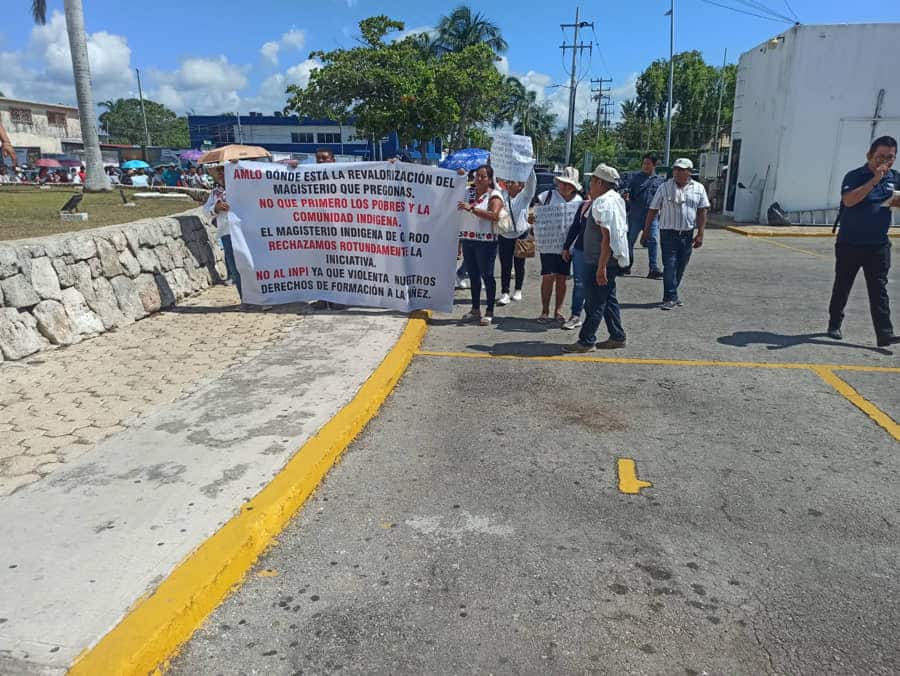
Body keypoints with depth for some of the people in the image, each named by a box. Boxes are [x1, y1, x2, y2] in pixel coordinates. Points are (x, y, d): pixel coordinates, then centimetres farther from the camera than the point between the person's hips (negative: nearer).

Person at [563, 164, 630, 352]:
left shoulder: (602, 204, -19)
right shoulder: (616, 199, 14)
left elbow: (607, 237, -25)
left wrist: (601, 267, -26)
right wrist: (592, 200, 18)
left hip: (600, 260, -11)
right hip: (614, 259, 11)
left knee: (595, 302, -4)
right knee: (608, 299, 17)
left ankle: (586, 341, 3)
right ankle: (617, 337, 23)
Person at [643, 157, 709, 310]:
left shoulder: (698, 188, 6)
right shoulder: (665, 187, 1)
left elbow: (702, 212, 4)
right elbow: (652, 211, 3)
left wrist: (700, 234, -4)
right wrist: (646, 232, 1)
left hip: (687, 234, 3)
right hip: (668, 233, -3)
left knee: (680, 267, 10)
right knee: (669, 265, -9)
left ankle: (671, 294, 23)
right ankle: (671, 298, -5)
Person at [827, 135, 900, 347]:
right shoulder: (855, 176, -9)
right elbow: (848, 200, -25)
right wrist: (874, 180, -27)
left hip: (878, 245, 3)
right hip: (849, 244, -3)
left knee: (879, 290, -1)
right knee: (842, 287, 10)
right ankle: (834, 325, 25)